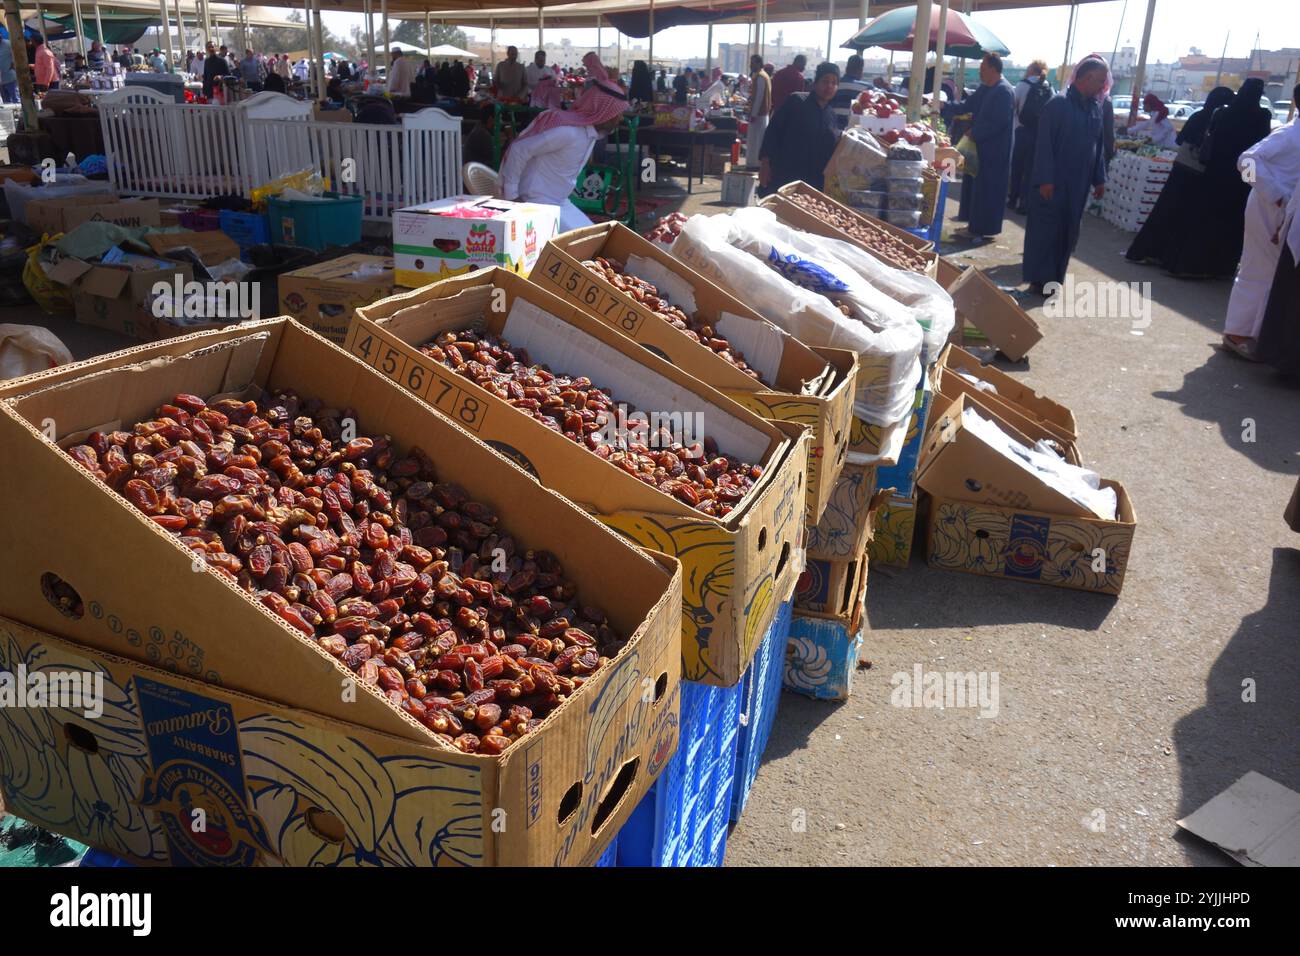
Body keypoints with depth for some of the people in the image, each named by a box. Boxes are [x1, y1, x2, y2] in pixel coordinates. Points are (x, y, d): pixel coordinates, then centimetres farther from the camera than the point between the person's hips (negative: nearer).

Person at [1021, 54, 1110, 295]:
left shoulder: (1096, 108, 9)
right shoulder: (1058, 104, -11)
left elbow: (1098, 146, 14)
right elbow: (1044, 143, -14)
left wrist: (1099, 179, 11)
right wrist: (1045, 179, -19)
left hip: (1078, 182, 6)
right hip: (1054, 181, -6)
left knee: (1067, 231, 10)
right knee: (1046, 229, 0)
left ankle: (1054, 278, 19)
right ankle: (1039, 280, 7)